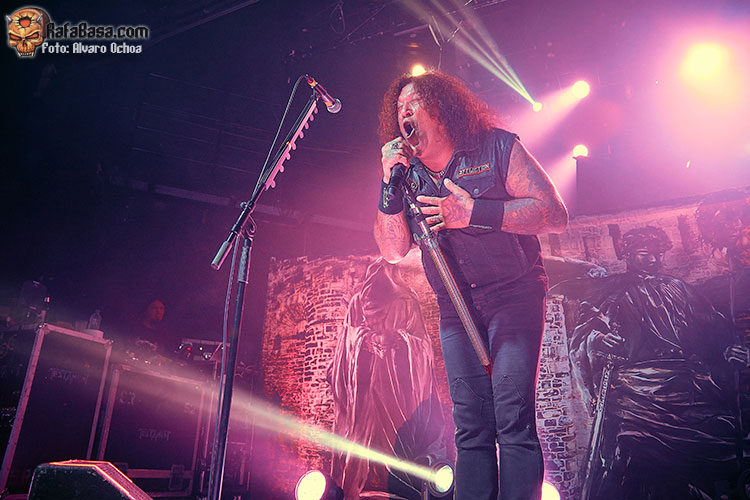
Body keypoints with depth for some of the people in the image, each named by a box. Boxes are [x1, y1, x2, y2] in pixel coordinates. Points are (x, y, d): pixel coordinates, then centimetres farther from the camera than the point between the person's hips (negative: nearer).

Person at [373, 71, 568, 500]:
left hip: (513, 296, -3)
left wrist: (472, 213, -17)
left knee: (513, 421, -12)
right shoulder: (408, 174, 13)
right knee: (471, 427, 3)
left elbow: (555, 214, -8)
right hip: (456, 308, 4)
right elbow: (393, 250, 5)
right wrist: (390, 184, -6)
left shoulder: (496, 147, 1)